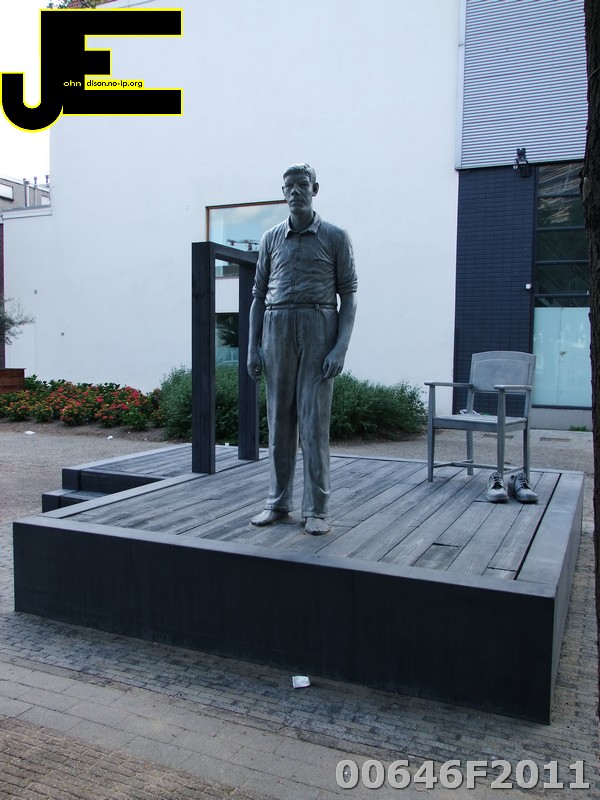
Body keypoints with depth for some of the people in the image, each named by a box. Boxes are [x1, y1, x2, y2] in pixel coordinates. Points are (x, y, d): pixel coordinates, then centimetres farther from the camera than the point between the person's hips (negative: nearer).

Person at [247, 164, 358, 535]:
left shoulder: (336, 237, 4)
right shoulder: (272, 238, 13)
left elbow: (349, 295, 0)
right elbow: (259, 294, 13)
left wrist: (341, 347, -12)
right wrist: (253, 347, 4)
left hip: (318, 330, -3)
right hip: (277, 329, 3)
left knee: (314, 421, -6)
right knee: (280, 420, 6)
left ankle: (317, 509, 2)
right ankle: (278, 503, 16)